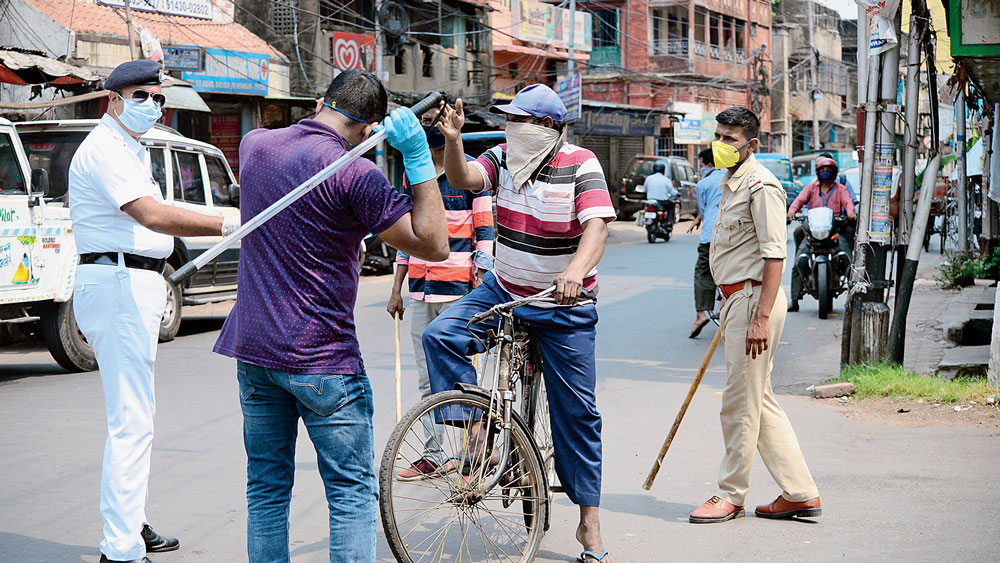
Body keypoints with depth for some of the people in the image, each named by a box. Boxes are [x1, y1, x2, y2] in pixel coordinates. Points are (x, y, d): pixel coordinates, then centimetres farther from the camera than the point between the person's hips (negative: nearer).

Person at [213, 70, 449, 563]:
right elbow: (433, 245, -12)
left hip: (251, 348, 6)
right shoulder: (355, 175, -16)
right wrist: (419, 159, -11)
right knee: (352, 493, 3)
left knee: (266, 487, 15)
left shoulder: (253, 144, 4)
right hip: (320, 358, -6)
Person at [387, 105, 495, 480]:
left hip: (459, 287, -6)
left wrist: (480, 289, -11)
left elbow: (485, 233, -5)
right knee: (427, 378, 8)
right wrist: (397, 290, 15)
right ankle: (433, 454, 14)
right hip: (420, 289, 6)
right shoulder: (412, 174, 14)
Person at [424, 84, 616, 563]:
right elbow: (462, 179, -14)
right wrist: (453, 141, -34)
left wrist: (576, 271, -44)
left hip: (564, 306, -4)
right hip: (501, 291, 4)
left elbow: (596, 225, -26)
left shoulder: (580, 164, -13)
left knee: (576, 411, 1)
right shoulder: (504, 158, 0)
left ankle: (590, 523, 12)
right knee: (441, 336, -21)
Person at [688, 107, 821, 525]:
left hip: (754, 299, -10)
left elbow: (774, 254, -19)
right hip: (737, 299, 10)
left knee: (740, 401, -2)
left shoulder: (761, 185, -13)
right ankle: (800, 493, 17)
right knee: (760, 400, 12)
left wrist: (761, 317, -24)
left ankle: (731, 495, 9)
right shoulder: (730, 183, 18)